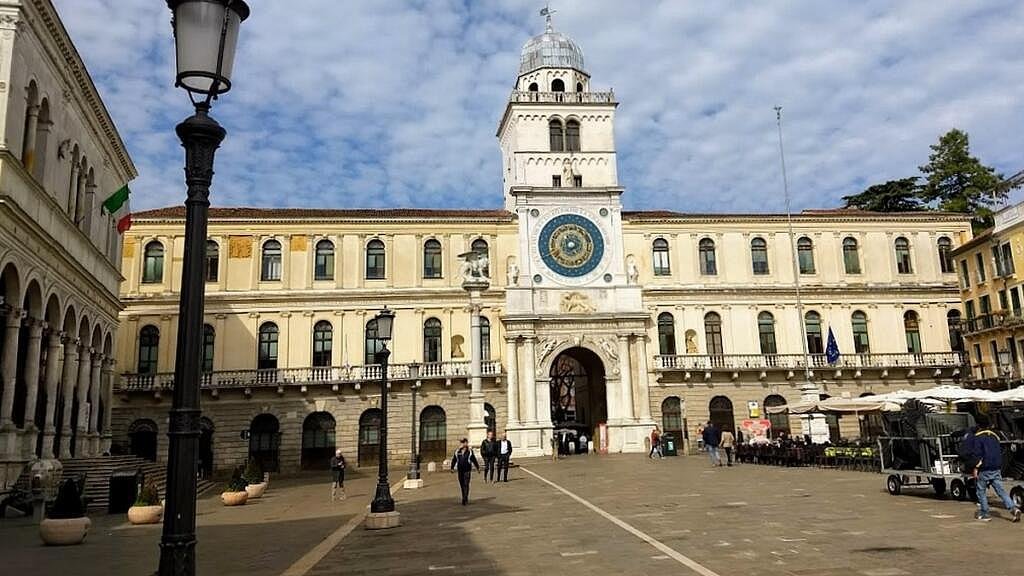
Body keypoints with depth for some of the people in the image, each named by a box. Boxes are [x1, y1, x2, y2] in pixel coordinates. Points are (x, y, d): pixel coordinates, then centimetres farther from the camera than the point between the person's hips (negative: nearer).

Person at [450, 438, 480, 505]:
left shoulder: (469, 451, -1)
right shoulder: (457, 452, 5)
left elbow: (474, 460, 5)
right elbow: (454, 460, 10)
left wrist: (477, 467, 9)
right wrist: (452, 468, 4)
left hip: (467, 470, -3)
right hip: (460, 470, 3)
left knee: (466, 484, -10)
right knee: (462, 485, 9)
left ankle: (465, 499, -11)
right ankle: (465, 499, 22)